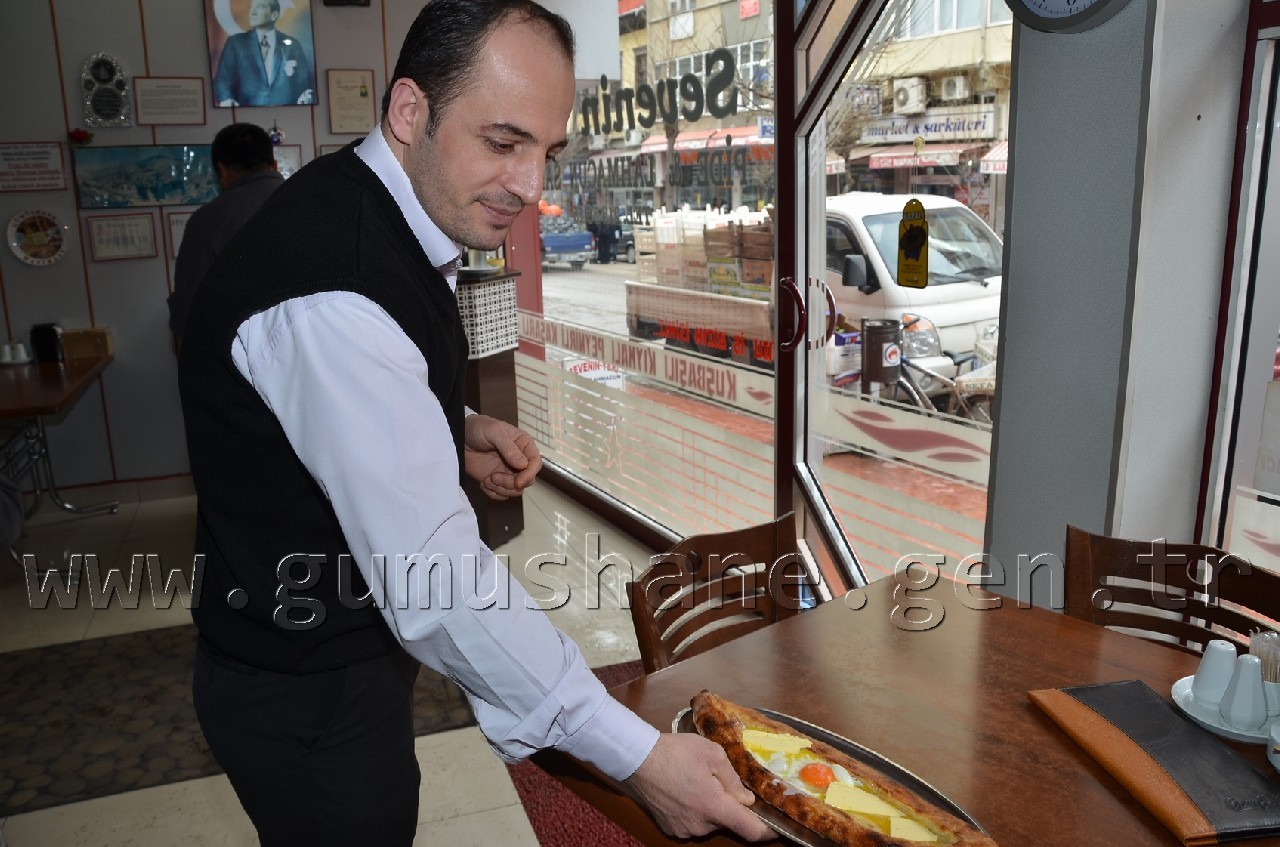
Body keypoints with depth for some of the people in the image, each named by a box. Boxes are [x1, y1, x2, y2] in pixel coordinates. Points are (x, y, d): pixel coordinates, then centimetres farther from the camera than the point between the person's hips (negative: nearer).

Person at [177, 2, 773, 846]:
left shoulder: (377, 212, 0)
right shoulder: (331, 294, -32)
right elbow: (432, 576, -35)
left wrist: (458, 430, -4)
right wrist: (636, 753, -32)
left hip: (357, 644, 9)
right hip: (310, 699, -9)